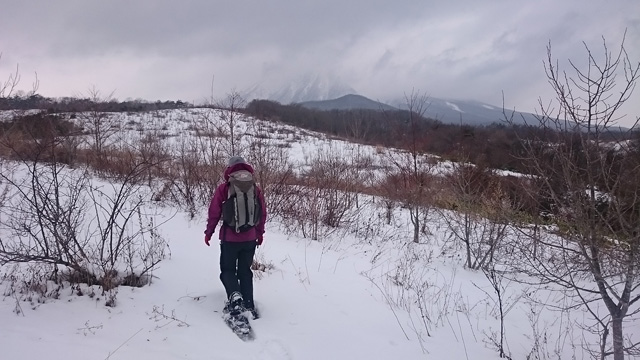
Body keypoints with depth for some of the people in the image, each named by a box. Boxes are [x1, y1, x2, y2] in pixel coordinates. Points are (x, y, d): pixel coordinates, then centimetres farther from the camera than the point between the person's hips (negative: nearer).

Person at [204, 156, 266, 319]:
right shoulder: (255, 189, 1)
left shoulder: (223, 188, -9)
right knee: (245, 271, 15)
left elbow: (214, 213, -5)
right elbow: (262, 214, 7)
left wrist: (209, 232, 8)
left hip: (229, 238, -3)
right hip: (250, 238, 3)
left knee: (227, 269, 12)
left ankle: (234, 294, -13)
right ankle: (248, 304, 14)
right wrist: (260, 233, 20)